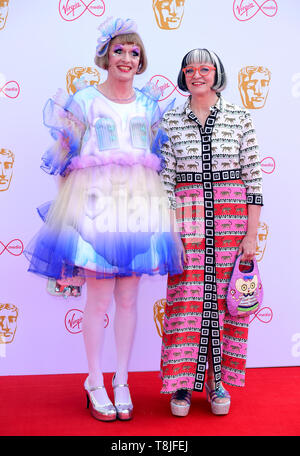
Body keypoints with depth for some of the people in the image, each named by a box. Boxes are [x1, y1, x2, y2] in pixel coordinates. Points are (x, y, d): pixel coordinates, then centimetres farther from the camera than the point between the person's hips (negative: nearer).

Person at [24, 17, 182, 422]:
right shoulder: (83, 101, 4)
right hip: (95, 203, -3)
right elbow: (65, 156, 6)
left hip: (139, 206, 3)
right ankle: (95, 384, 16)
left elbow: (160, 157, 21)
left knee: (128, 300, 6)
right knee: (99, 300, -2)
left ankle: (121, 382, 21)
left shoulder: (151, 106, 14)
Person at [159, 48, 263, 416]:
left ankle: (218, 380, 21)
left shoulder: (240, 118, 3)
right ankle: (182, 382, 15)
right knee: (186, 297, 1)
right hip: (187, 219, 0)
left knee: (226, 298, 5)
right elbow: (165, 179, 2)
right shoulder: (170, 121, 5)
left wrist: (252, 234, -4)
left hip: (232, 217, 0)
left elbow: (253, 179, 1)